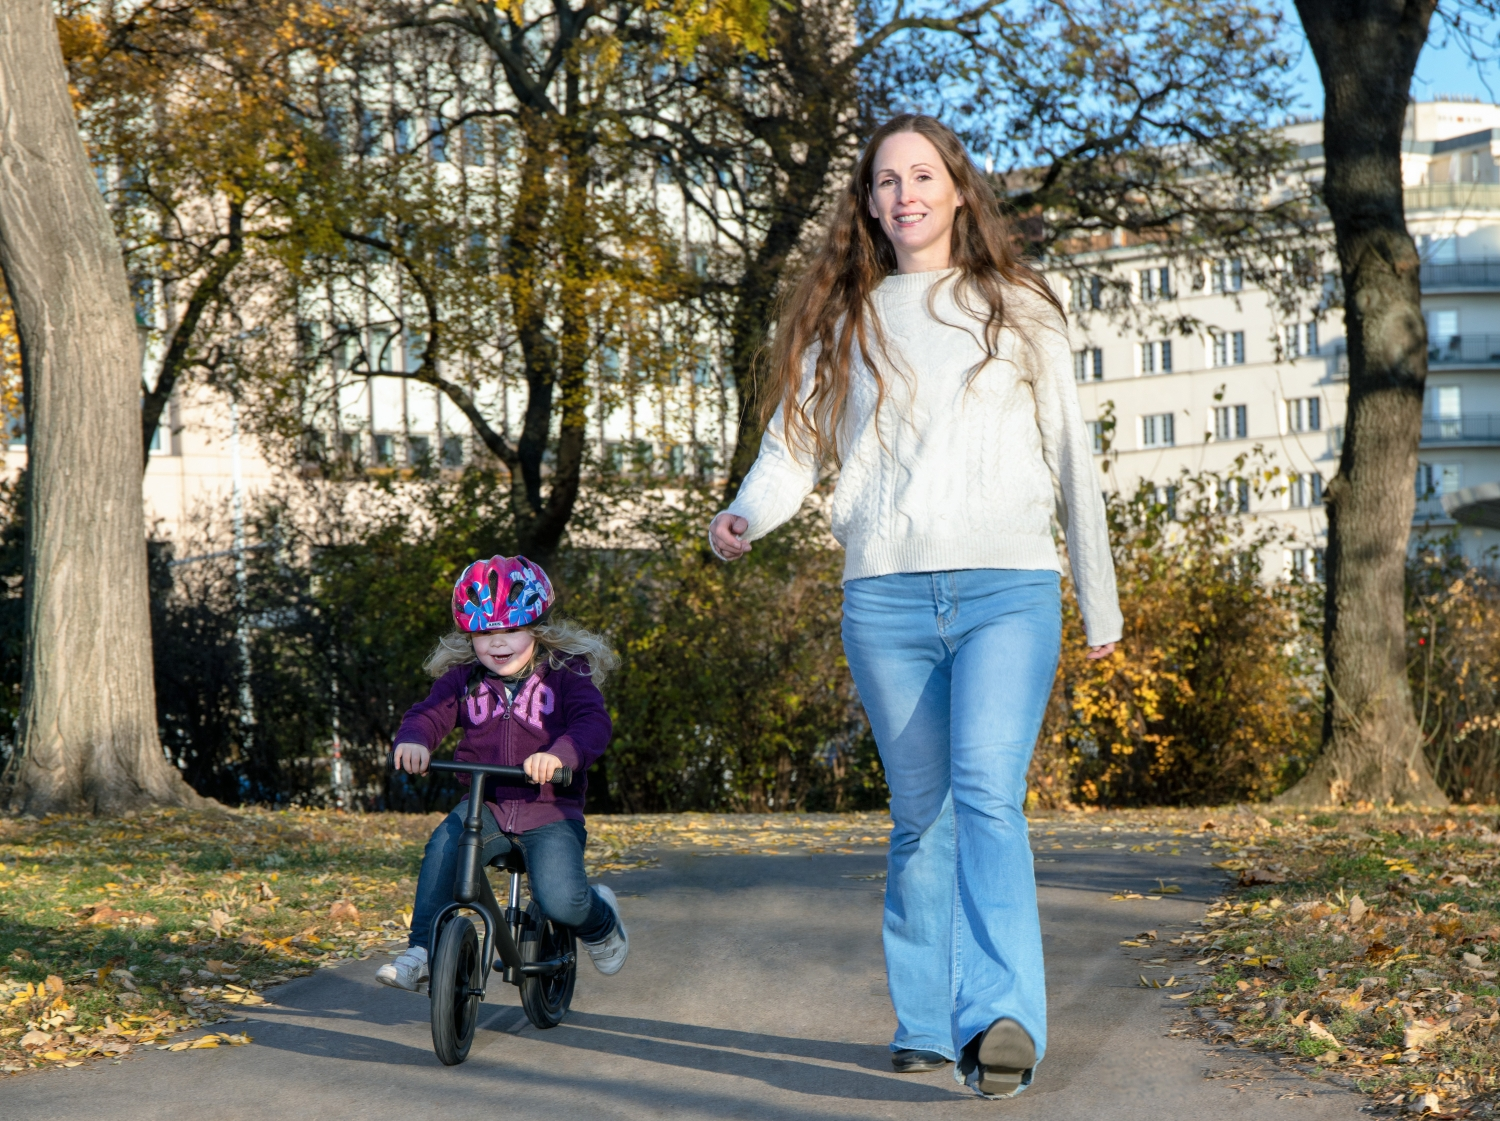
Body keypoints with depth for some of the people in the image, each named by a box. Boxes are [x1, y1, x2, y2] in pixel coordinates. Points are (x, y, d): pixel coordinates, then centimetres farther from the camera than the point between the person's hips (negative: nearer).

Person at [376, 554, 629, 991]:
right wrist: (413, 740, -29)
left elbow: (593, 724, -19)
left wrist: (559, 753, -41)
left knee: (561, 901, -21)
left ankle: (601, 923, 17)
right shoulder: (463, 680, 6)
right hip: (485, 805, 3)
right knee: (443, 847, -29)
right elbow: (429, 714, -4)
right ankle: (422, 951, -18)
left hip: (550, 812, -3)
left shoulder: (566, 676, -5)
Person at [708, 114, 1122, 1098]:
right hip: (885, 599, 2)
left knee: (987, 790, -20)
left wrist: (1102, 607, 18)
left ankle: (1004, 1018, -31)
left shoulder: (1021, 311, 13)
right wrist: (747, 516, -13)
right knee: (920, 816, 7)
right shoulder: (843, 320, 15)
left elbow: (1071, 460, 16)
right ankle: (929, 1024, 17)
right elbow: (796, 441, 10)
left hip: (1008, 590, -2)